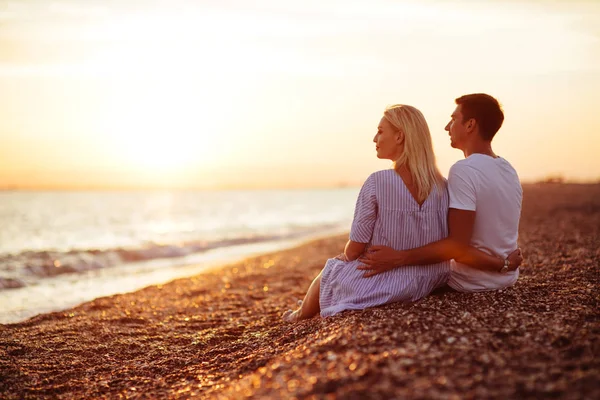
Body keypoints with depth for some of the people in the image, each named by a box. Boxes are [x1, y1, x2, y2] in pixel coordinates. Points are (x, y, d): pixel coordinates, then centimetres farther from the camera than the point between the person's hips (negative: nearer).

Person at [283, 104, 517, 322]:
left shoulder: (377, 182, -21)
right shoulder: (441, 185, -5)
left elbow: (355, 249, -15)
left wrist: (344, 256, 7)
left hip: (381, 286, -5)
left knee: (331, 269, 28)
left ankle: (302, 316, 55)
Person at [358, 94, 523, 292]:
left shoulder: (464, 170, -23)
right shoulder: (509, 170, 3)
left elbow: (458, 244, -29)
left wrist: (397, 258, -30)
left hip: (473, 283, -8)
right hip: (508, 277, 8)